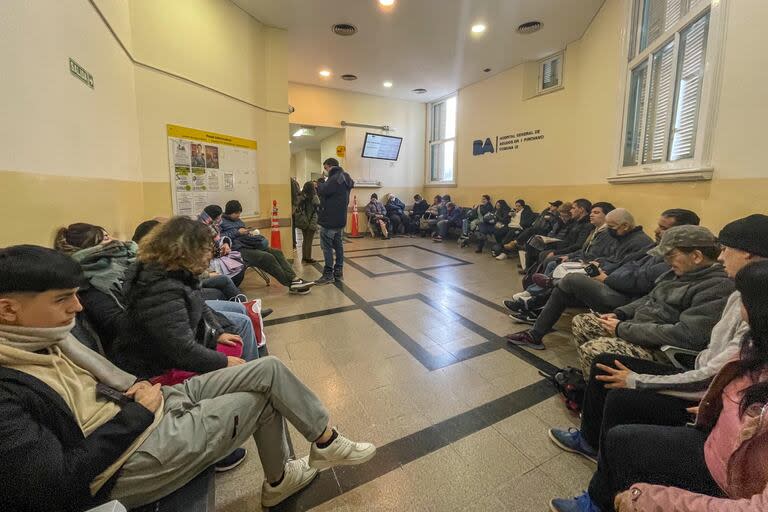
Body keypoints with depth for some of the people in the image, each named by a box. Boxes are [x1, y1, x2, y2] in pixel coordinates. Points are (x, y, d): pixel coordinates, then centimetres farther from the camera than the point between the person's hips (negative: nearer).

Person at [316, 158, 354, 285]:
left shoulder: (335, 178, -14)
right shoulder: (344, 178, 18)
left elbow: (323, 191, -21)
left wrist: (319, 185, -1)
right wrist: (322, 186, 6)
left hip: (330, 218, -10)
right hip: (339, 218, 10)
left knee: (326, 246, -5)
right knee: (337, 244, 12)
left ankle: (328, 274, -1)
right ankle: (338, 271, 18)